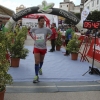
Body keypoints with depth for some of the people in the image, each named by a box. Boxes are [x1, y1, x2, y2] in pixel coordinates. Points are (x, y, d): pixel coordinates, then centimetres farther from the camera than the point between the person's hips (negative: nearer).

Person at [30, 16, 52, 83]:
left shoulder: (47, 29, -7)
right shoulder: (34, 29, -5)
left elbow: (51, 33, 13)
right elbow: (30, 32, 17)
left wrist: (47, 38, -1)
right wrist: (33, 37, 2)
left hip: (43, 47, 1)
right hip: (36, 47, -1)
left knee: (41, 60, 20)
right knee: (37, 62, -8)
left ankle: (40, 68, 51)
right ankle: (36, 76, -3)